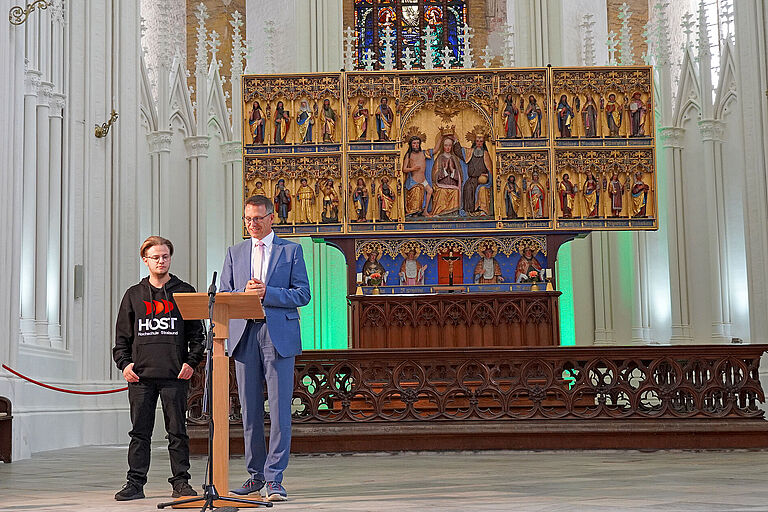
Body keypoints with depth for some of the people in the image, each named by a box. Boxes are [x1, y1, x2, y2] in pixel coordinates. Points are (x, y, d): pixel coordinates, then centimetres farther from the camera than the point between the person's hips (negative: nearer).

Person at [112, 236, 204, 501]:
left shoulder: (185, 292, 8)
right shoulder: (133, 295, 12)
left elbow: (197, 334, 7)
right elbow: (122, 335, 13)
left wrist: (191, 362, -5)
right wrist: (124, 363, 0)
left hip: (175, 375, -1)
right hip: (140, 375, 2)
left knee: (177, 430, 2)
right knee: (140, 431, 4)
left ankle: (181, 481, 9)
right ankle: (135, 482, 9)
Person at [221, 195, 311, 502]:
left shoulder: (291, 251, 6)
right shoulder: (235, 253, 15)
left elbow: (302, 294, -1)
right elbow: (223, 296, 11)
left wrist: (266, 293, -13)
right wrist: (245, 292, -9)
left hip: (279, 335, -3)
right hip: (244, 335, 3)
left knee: (279, 409, -7)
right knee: (250, 410, 7)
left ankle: (274, 478, -4)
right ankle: (255, 474, 18)